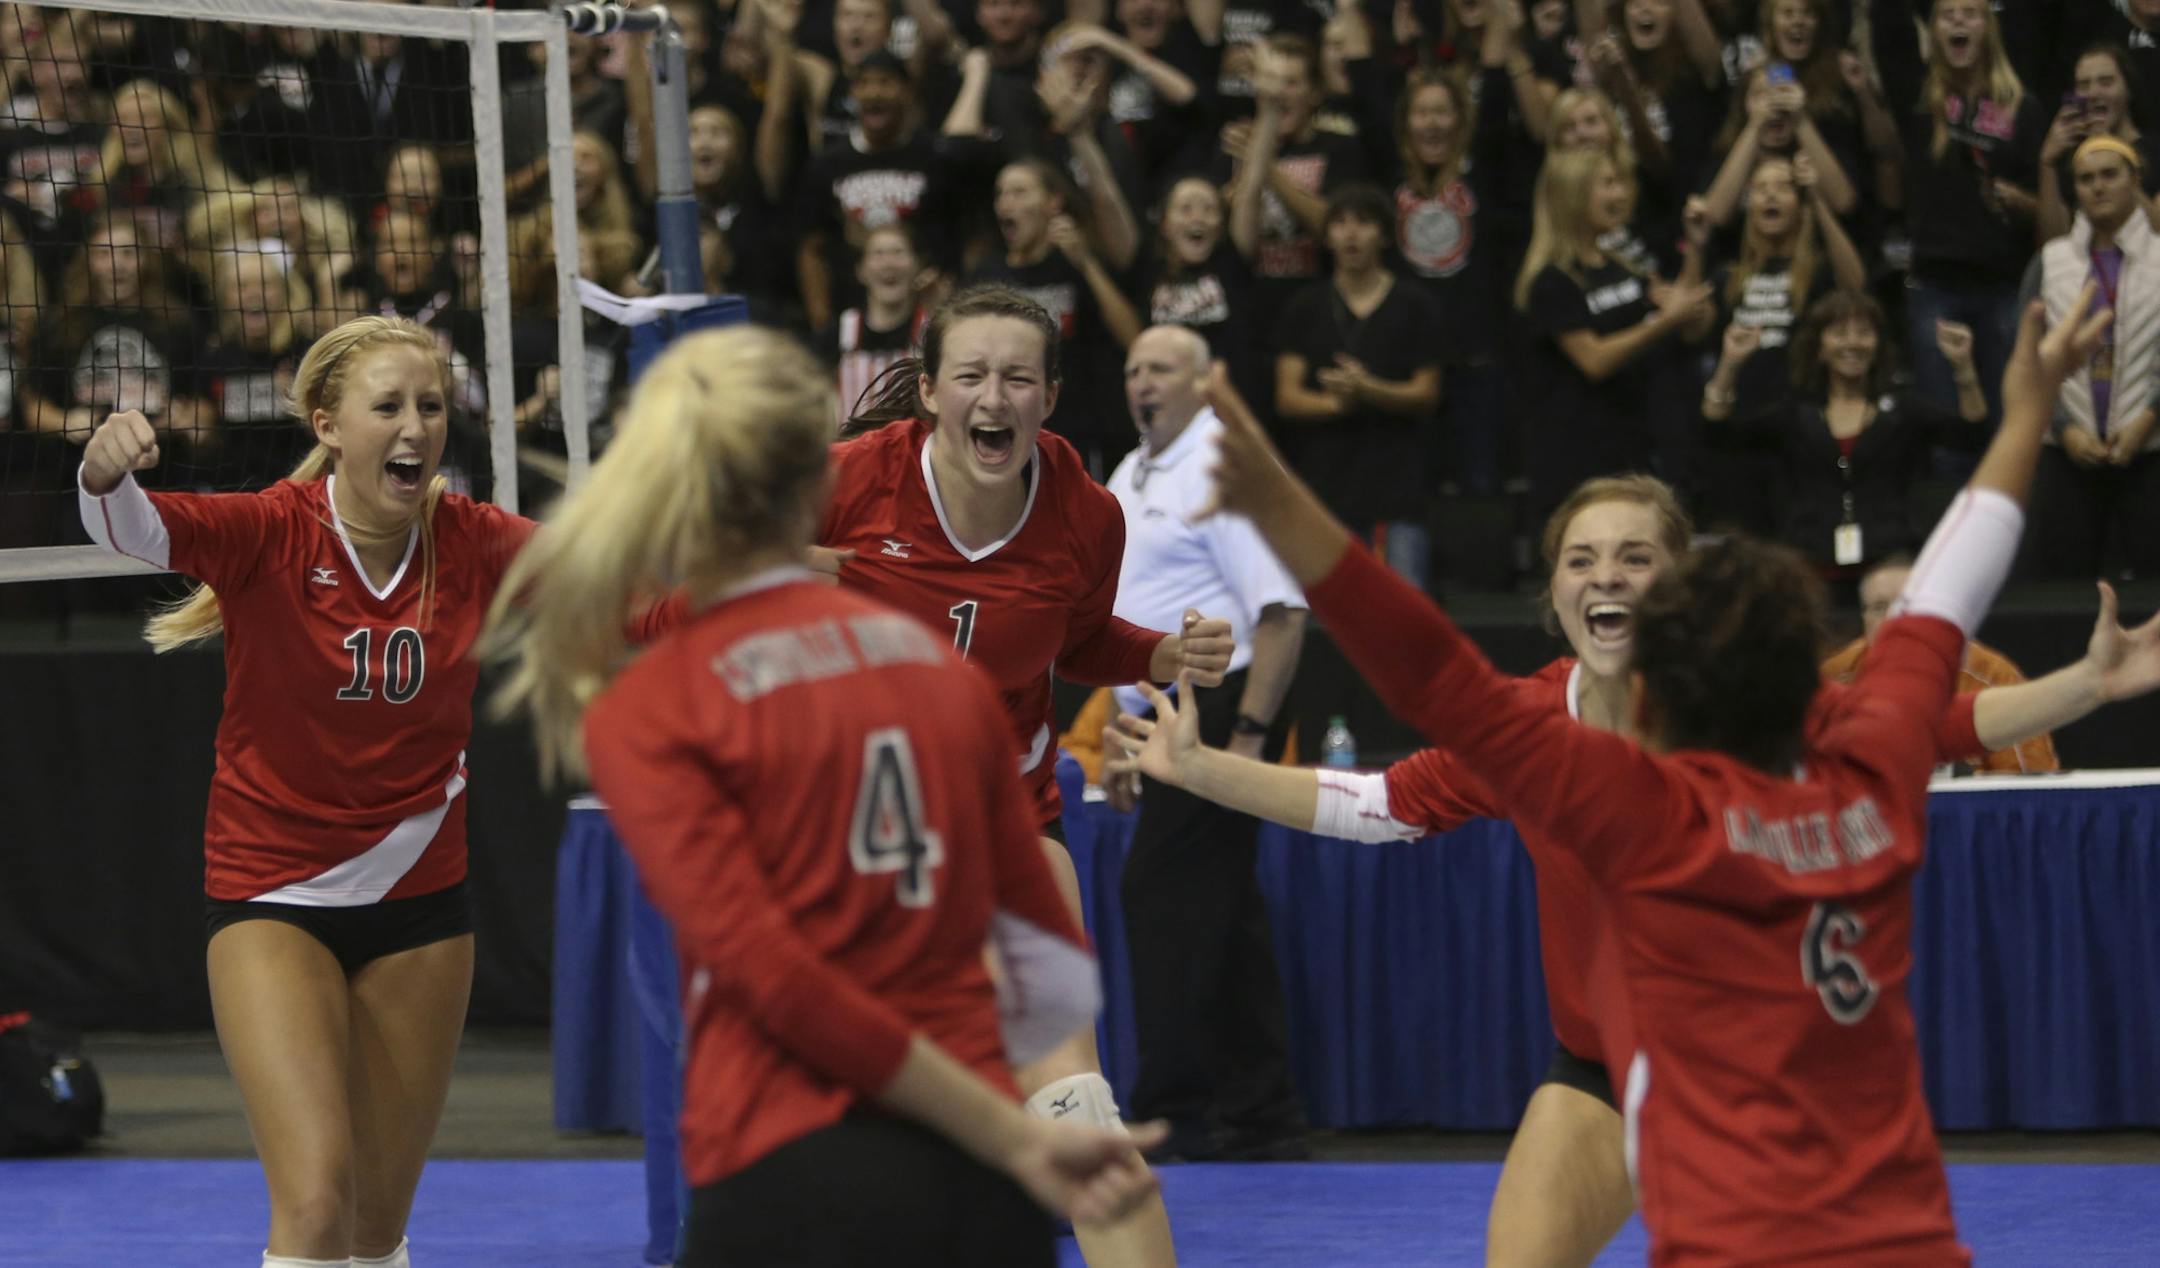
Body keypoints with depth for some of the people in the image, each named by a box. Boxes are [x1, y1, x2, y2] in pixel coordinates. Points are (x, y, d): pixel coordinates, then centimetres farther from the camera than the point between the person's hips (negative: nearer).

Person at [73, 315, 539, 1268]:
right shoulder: (267, 535, -15)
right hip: (271, 898, -4)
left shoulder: (472, 543, -5)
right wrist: (105, 470, -54)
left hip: (419, 897, 4)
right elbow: (133, 527, -31)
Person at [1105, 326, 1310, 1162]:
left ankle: (1176, 1113, -11)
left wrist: (1248, 734, -22)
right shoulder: (1126, 482, 17)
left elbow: (1281, 610, -19)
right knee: (1223, 913, 10)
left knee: (1163, 895, -13)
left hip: (1219, 709, -10)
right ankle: (1261, 1118, 13)